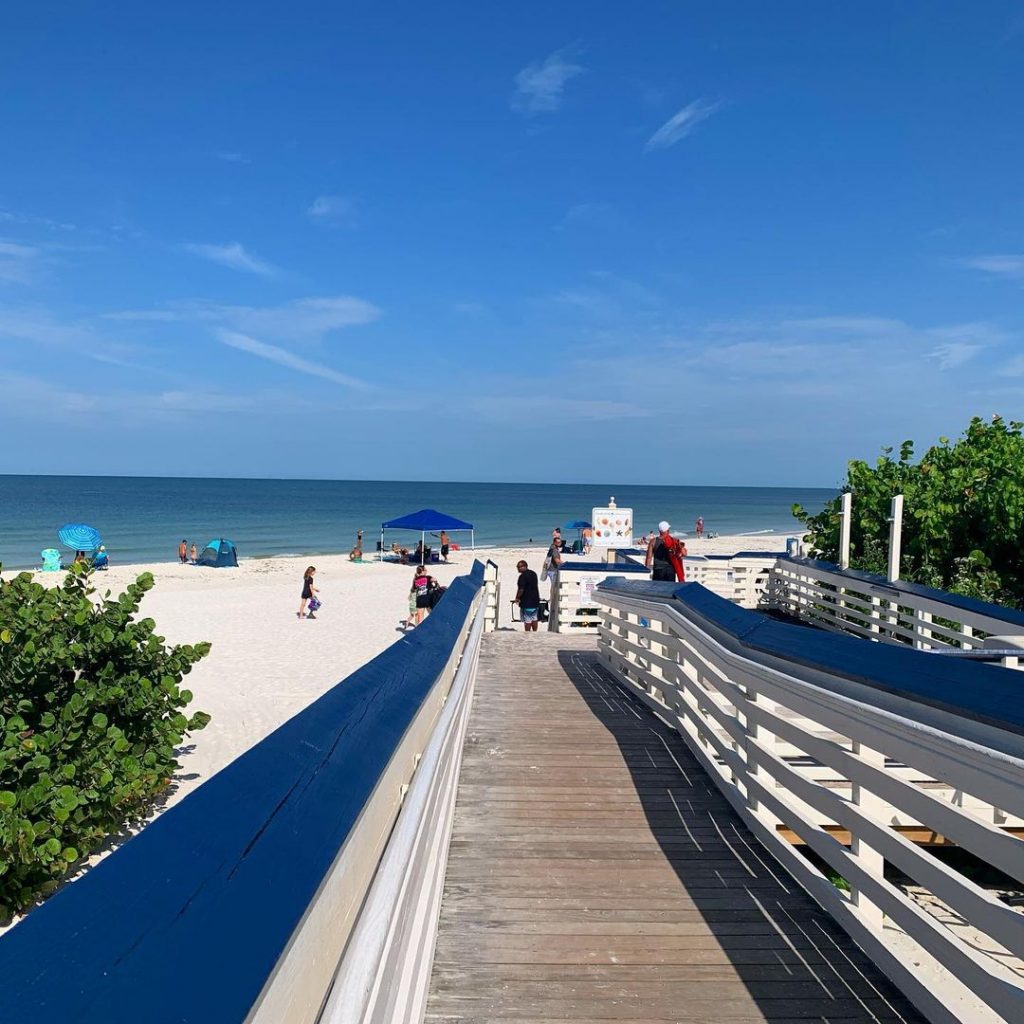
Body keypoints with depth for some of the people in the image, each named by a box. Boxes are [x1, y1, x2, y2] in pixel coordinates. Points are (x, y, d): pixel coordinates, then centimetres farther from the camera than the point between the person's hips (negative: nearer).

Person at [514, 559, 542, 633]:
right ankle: (535, 633, 19)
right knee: (534, 619, 14)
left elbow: (521, 589, -21)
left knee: (527, 621, 0)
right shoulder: (534, 574, 9)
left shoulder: (523, 576, -18)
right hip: (535, 600, 8)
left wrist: (517, 598, -6)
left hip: (526, 602, -8)